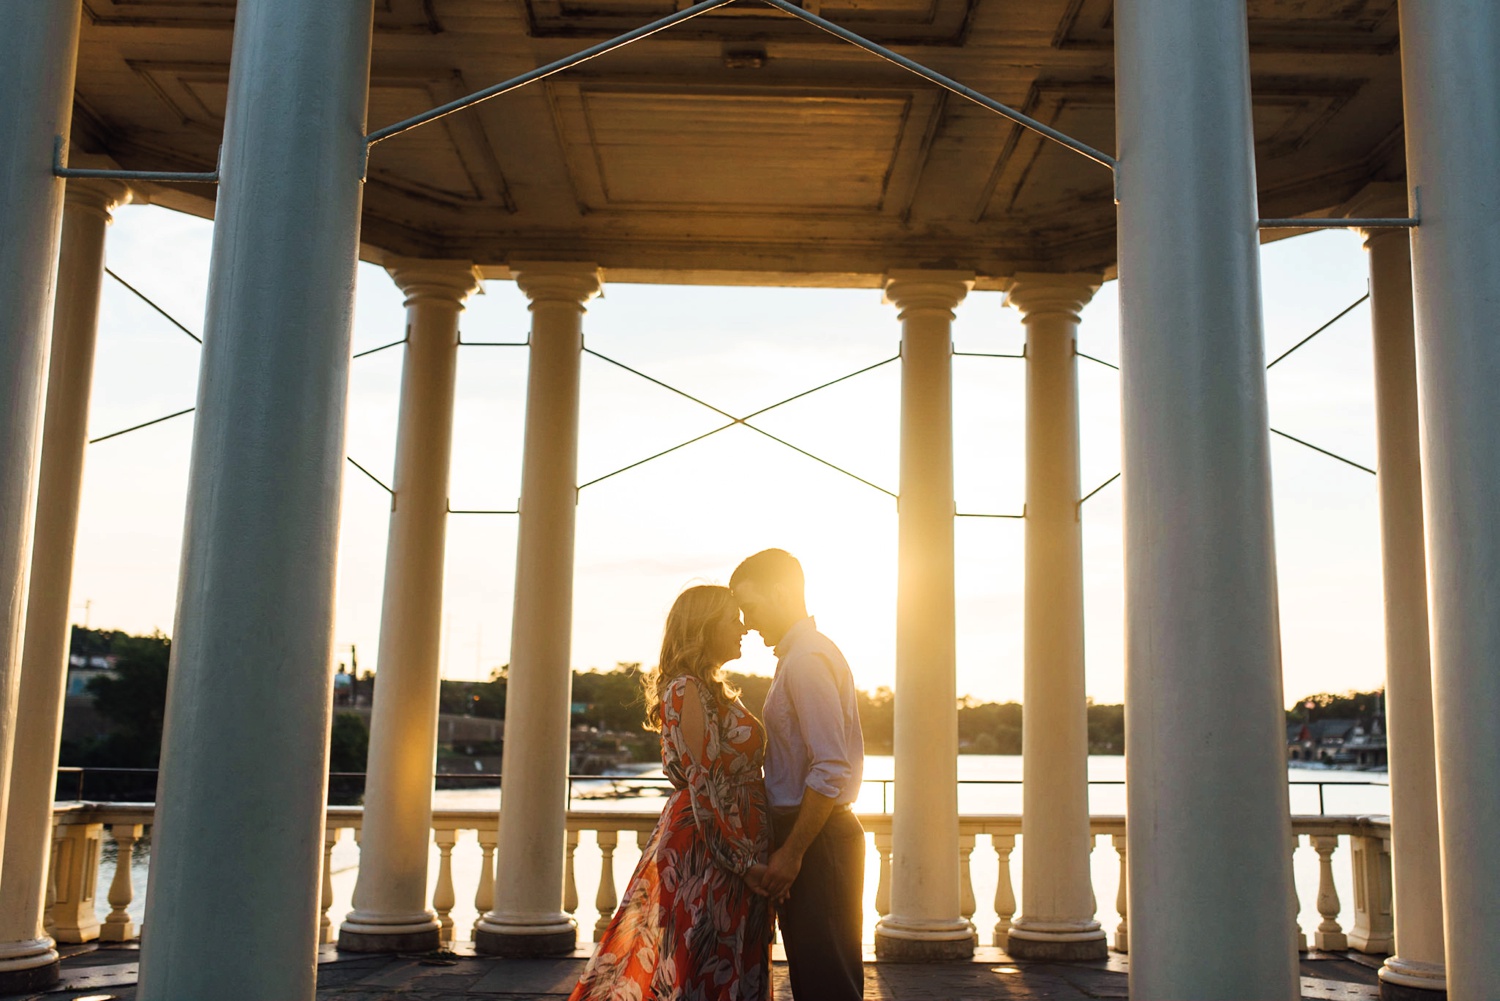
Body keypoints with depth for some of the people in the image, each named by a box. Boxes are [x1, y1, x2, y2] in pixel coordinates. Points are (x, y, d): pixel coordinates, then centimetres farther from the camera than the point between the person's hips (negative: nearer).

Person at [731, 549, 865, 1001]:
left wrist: (792, 853, -19)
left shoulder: (807, 659, -16)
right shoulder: (801, 655, 16)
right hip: (810, 833, 10)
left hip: (815, 836, -10)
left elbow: (831, 769, -23)